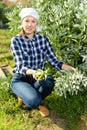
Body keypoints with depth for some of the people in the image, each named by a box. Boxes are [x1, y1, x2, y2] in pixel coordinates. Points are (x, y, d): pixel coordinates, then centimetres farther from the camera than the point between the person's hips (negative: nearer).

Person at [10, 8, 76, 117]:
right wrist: (32, 72, -45)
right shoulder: (16, 40, -14)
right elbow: (21, 67, -23)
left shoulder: (43, 39, -4)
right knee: (34, 100, -32)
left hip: (38, 78, 3)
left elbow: (54, 61, -8)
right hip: (20, 79, -3)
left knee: (49, 81, -32)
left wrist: (71, 68, -26)